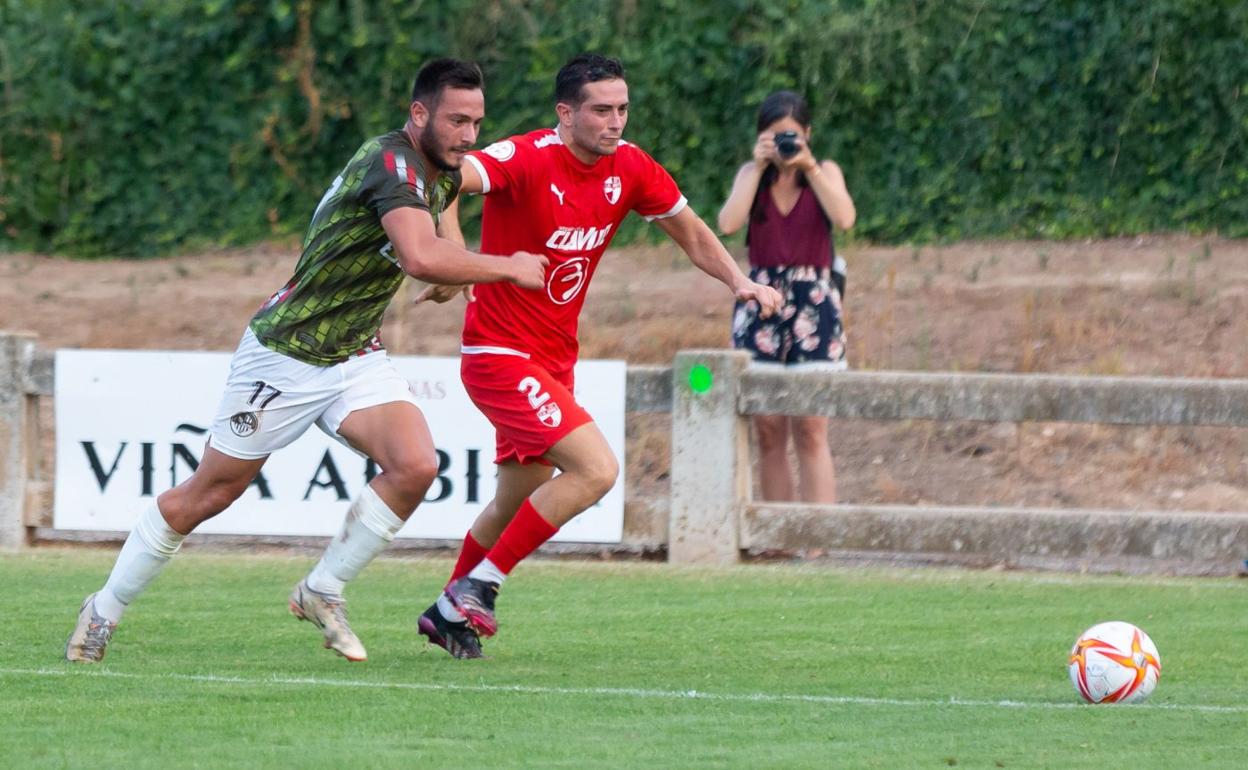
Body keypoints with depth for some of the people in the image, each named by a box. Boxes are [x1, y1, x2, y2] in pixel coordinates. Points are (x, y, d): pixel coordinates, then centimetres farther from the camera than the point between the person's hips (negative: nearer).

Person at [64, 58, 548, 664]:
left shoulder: (442, 175, 4)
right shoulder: (391, 165, -25)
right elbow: (421, 257, -42)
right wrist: (508, 268, -31)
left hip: (355, 359, 7)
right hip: (286, 356, -7)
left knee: (415, 465, -17)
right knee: (208, 495, 4)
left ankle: (322, 592, 2)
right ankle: (104, 611, 23)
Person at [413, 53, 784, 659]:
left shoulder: (629, 168, 0)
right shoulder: (527, 159, -21)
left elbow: (691, 233, 13)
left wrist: (739, 281, -3)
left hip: (554, 359, 8)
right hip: (499, 353, -8)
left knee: (516, 503, 18)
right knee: (596, 469, -20)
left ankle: (449, 611, 38)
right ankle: (477, 587, -10)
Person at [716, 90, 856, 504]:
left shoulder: (825, 172, 5)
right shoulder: (751, 174, 9)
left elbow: (844, 218, -14)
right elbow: (729, 223, -9)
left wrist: (809, 166, -14)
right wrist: (759, 167, -9)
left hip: (814, 303, -2)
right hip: (761, 299, 2)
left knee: (811, 427, -11)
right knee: (768, 430, 1)